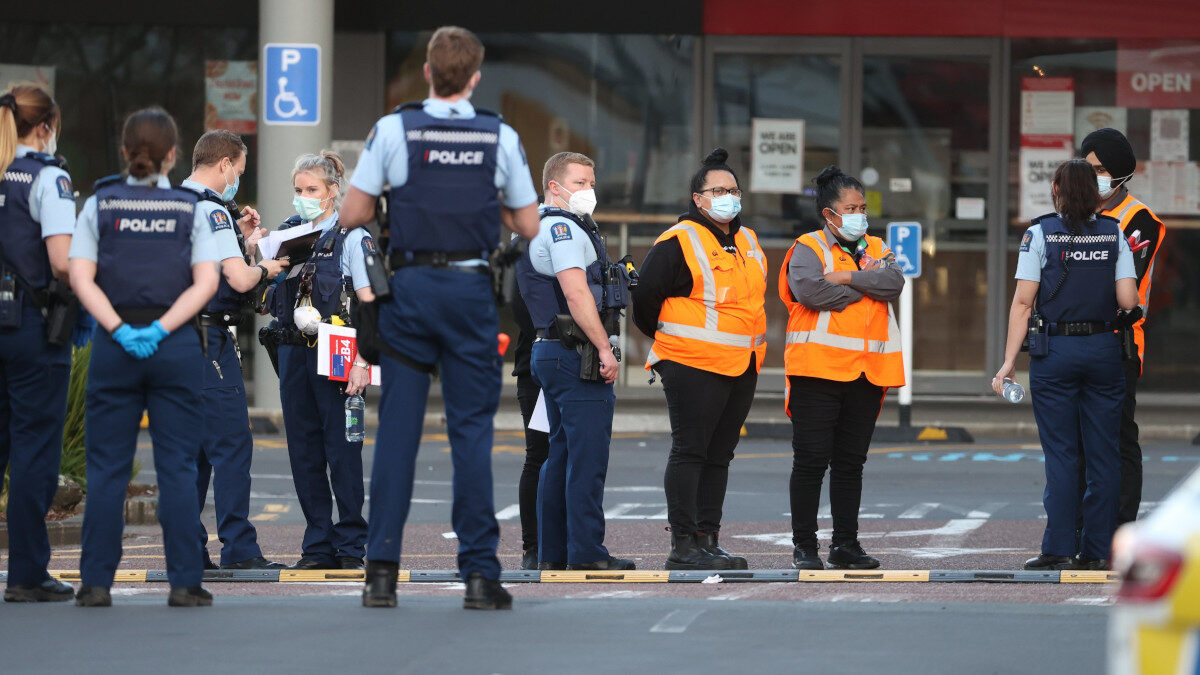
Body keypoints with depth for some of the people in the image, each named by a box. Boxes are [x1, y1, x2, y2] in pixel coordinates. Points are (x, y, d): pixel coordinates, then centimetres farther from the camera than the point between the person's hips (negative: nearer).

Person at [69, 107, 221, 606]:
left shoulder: (100, 204, 4)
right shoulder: (189, 208, 4)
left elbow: (81, 276, -6)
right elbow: (206, 282, -5)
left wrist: (120, 330, -11)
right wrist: (161, 329, -9)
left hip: (113, 345, 0)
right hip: (177, 346, 0)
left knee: (106, 467, 3)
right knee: (178, 467, 2)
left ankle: (96, 582, 1)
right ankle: (184, 581, -1)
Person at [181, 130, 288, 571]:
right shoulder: (211, 211, -13)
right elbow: (239, 279, -21)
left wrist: (237, 235, 22)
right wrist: (264, 270, -1)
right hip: (209, 337, -9)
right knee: (232, 443, -7)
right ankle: (239, 548, -8)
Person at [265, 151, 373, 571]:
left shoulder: (352, 238, -3)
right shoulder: (287, 233, 13)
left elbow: (369, 304, -7)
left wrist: (362, 362, -15)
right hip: (294, 350, 6)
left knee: (341, 450, -4)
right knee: (304, 451, 7)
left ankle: (350, 547, 3)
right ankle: (318, 546, 13)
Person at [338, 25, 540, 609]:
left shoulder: (393, 130, -2)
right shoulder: (501, 138, 1)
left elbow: (352, 215, 1)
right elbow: (528, 226, 7)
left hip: (410, 287, 0)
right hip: (471, 289, 0)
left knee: (397, 428, 3)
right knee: (472, 430, 3)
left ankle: (382, 570, 0)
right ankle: (479, 573, 0)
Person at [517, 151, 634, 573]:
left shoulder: (541, 230, 22)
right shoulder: (562, 229, -11)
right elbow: (576, 292, -21)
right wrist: (604, 349, -20)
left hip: (550, 354, 11)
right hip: (577, 355, -11)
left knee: (562, 456, 12)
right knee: (588, 457, -10)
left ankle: (553, 552, 14)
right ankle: (586, 552, -12)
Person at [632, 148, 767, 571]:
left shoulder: (747, 242, 16)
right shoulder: (679, 241, -8)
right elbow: (645, 295, -8)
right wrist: (670, 340, 3)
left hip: (742, 367, 8)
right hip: (693, 365, -8)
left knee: (719, 455, 10)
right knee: (689, 452, -7)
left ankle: (708, 539, 14)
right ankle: (684, 546, -8)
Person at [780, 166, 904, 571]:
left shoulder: (875, 249, 17)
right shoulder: (808, 248, 1)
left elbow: (894, 282, -3)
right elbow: (808, 289, -19)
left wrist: (848, 278, -13)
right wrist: (865, 287, -8)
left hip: (867, 370, 5)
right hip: (818, 369, -5)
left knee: (851, 462, 9)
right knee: (811, 460, -4)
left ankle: (845, 544, 14)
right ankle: (804, 546, 2)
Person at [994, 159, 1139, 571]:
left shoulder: (1041, 234, -4)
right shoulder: (1114, 234, 4)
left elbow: (1023, 302, -8)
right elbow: (1128, 301, -1)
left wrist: (1009, 361, -5)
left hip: (1054, 351, -2)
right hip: (1103, 349, 2)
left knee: (1061, 454, -1)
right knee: (1103, 453, 6)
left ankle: (1060, 549, -2)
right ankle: (1098, 549, 7)